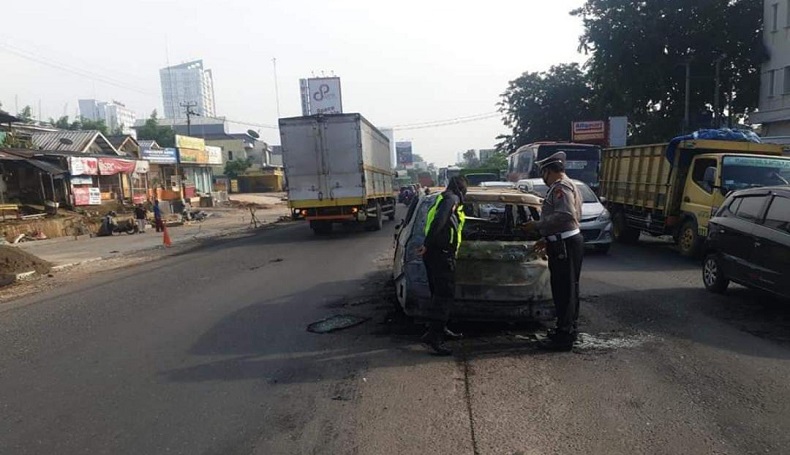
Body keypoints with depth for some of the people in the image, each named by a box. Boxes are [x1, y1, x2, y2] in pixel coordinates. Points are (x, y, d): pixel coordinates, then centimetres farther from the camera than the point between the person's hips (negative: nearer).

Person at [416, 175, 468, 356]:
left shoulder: (442, 198, 23)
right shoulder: (452, 199, -6)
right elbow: (439, 221, -21)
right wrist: (427, 244, -22)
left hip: (434, 252, 10)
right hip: (441, 252, -10)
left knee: (439, 292, 17)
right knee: (445, 294, -12)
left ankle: (440, 328, 26)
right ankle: (433, 335, -16)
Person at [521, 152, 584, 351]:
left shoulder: (561, 187, -13)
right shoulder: (564, 186, 20)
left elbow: (565, 215, -27)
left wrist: (538, 225, -19)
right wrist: (547, 239, 21)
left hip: (565, 245, -11)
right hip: (565, 242, 11)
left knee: (563, 290, -6)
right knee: (568, 289, 17)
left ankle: (564, 337, 0)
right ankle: (569, 329, 29)